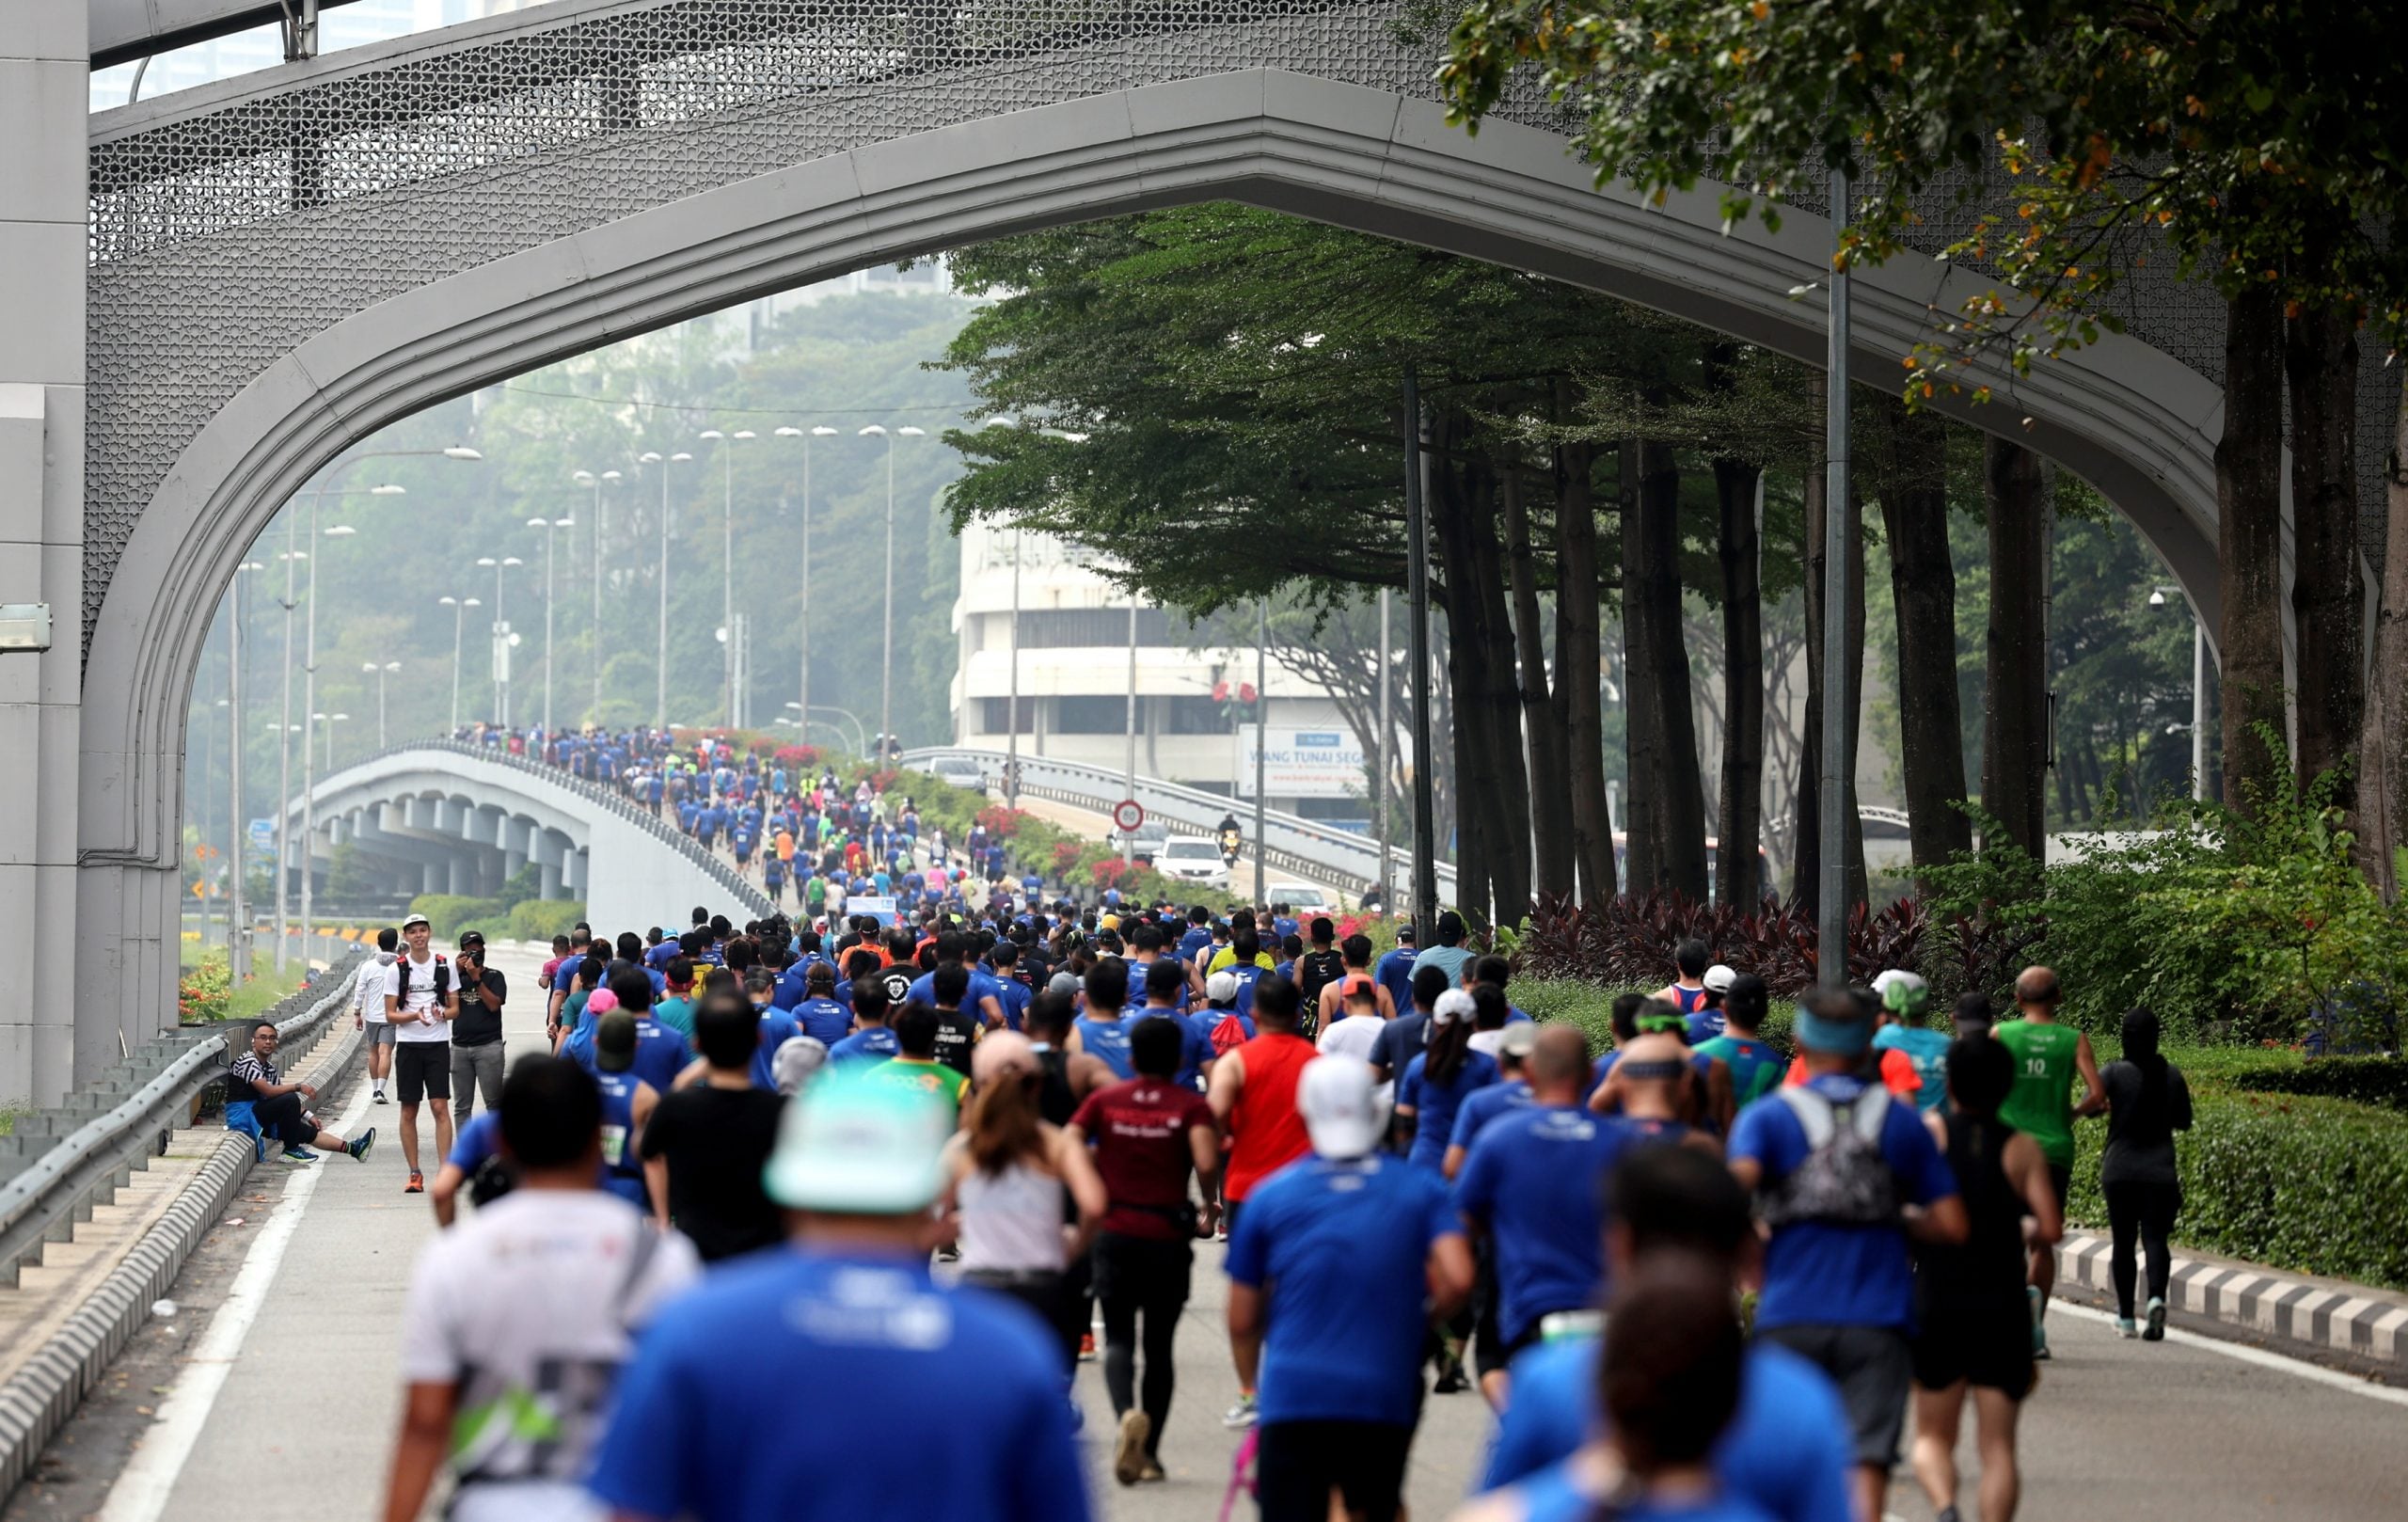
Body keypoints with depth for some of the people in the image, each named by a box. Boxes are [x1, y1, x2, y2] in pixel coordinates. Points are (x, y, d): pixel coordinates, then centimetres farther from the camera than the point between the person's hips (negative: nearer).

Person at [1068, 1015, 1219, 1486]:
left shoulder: (1104, 1101, 3)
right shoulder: (1191, 1107, -2)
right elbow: (1206, 1163, -18)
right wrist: (1207, 1203, 0)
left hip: (1115, 1233, 0)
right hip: (1168, 1235, 0)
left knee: (1118, 1338, 4)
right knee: (1160, 1345, 12)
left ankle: (1127, 1413, -26)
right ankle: (1149, 1452, 15)